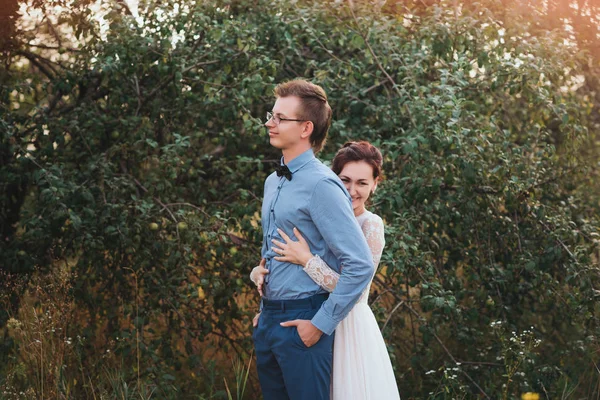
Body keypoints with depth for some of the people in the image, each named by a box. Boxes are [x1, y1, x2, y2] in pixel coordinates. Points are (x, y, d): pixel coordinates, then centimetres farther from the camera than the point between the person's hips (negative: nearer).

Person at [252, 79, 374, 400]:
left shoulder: (321, 185, -16)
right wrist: (264, 311, 17)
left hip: (302, 323, -8)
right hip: (267, 320, 8)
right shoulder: (273, 182, 10)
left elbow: (360, 265, -21)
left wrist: (321, 324, -18)